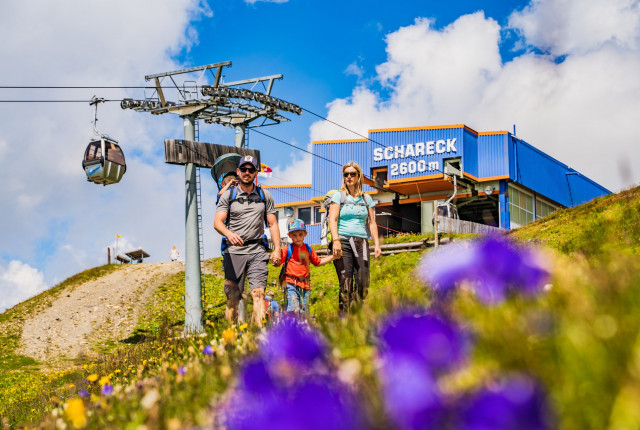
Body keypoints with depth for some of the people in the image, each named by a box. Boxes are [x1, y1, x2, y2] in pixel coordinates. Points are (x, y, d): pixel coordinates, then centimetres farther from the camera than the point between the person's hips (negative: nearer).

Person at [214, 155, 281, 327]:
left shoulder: (265, 196, 14)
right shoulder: (228, 195, 8)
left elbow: (272, 224, 15)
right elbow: (217, 222, -3)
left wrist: (277, 249, 4)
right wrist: (229, 234, -24)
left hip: (257, 251, 1)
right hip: (234, 251, 0)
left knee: (258, 293, -14)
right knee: (232, 298, -1)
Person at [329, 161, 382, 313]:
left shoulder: (366, 198, 17)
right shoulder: (339, 196, 8)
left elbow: (371, 223, 16)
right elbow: (333, 219, -2)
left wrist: (377, 244, 4)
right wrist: (336, 240, -17)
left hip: (361, 243, 3)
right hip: (343, 242, -3)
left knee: (363, 284, -7)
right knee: (345, 284, -10)